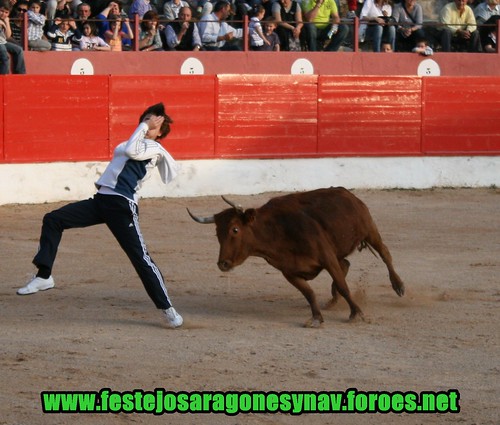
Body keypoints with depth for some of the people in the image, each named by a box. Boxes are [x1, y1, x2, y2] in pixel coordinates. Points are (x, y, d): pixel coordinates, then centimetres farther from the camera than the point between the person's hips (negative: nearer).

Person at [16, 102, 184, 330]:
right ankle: (44, 276, 0)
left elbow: (131, 151, -19)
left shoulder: (154, 148, -1)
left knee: (140, 257, -13)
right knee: (53, 219, 0)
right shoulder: (137, 142, 25)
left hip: (121, 205, -9)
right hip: (101, 200, 9)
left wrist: (144, 127, -8)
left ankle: (167, 308, -6)